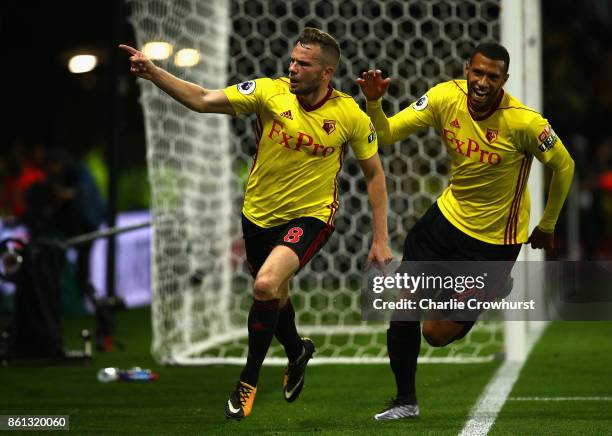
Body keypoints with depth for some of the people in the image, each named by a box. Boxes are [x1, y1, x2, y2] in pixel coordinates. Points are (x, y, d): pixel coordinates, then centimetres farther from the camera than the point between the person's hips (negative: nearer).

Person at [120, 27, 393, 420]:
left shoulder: (351, 115, -13)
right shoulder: (270, 92, -14)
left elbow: (374, 173, -1)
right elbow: (203, 101, -20)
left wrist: (380, 239, -2)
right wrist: (153, 73, -34)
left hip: (310, 216, -3)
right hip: (260, 213, 3)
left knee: (267, 284, -27)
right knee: (276, 296, 20)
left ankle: (249, 380, -6)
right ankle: (297, 352, 55)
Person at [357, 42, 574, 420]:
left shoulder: (524, 122, -23)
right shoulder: (445, 97, -12)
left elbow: (564, 166, -6)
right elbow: (386, 135, -9)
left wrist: (547, 226, 5)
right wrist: (373, 103, -30)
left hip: (495, 239, -4)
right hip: (449, 215, 4)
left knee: (438, 333, -3)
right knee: (403, 309, -4)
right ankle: (405, 401, 16)